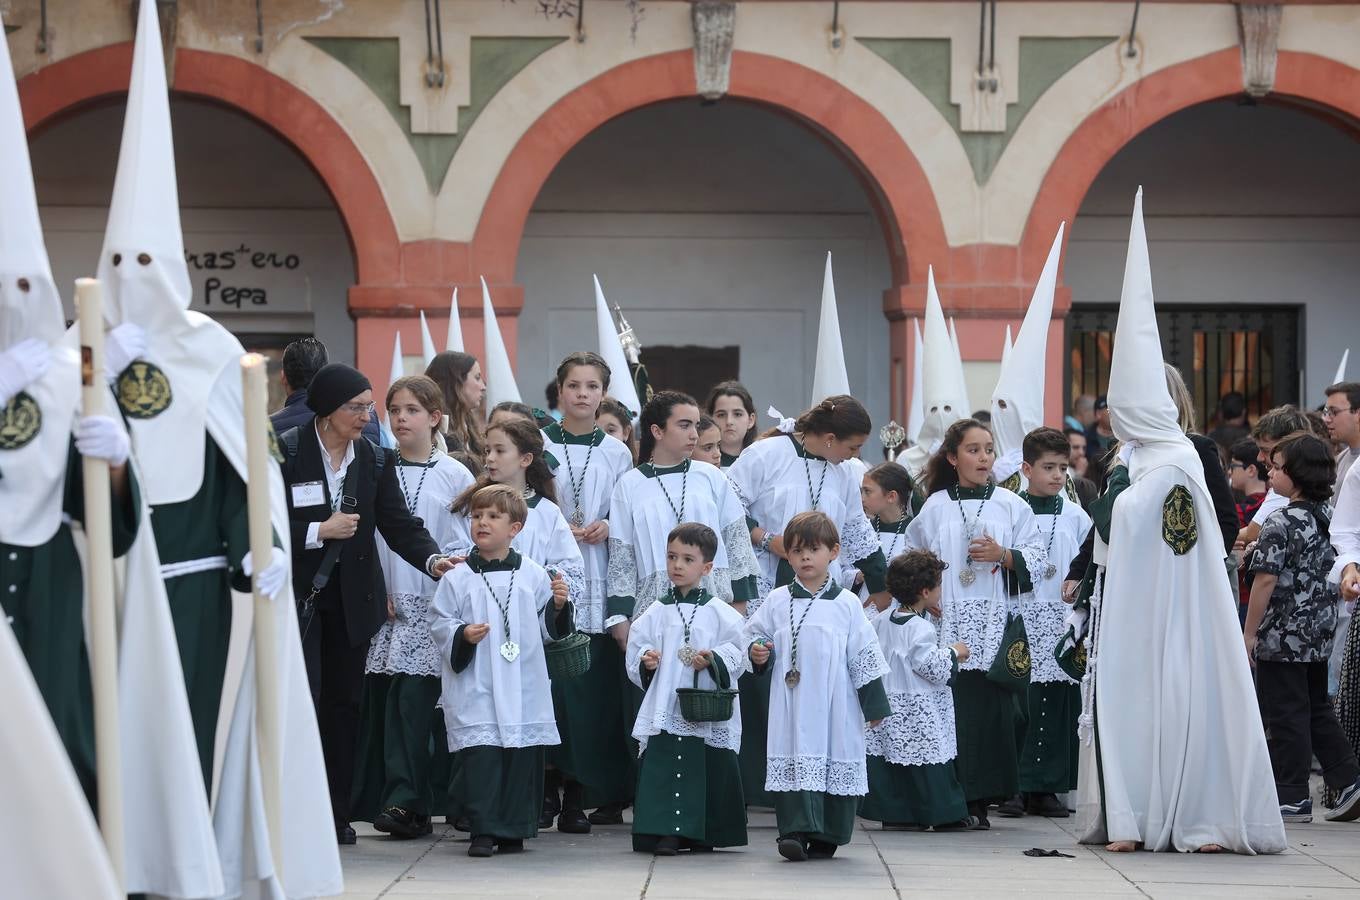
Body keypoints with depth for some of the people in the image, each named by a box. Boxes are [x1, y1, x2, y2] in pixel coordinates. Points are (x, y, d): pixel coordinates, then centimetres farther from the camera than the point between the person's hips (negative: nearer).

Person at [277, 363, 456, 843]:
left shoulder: (375, 460, 5)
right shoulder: (284, 452, -8)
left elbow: (398, 523, 0)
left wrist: (432, 559, -16)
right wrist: (320, 532, -17)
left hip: (350, 600, 4)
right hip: (297, 596, -4)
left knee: (344, 703, 7)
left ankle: (337, 815, 13)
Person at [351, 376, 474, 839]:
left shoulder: (454, 476, 3)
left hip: (432, 606, -3)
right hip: (384, 605, 3)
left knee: (411, 697, -11)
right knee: (380, 698, 1)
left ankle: (404, 801, -13)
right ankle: (405, 803, 8)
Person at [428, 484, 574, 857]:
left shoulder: (532, 575, 6)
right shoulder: (458, 579, 1)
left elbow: (548, 629, 12)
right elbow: (438, 623, 3)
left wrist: (559, 605, -7)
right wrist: (462, 636, -15)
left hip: (524, 688, 2)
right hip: (475, 690, -2)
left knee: (522, 756, 5)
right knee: (480, 754, -7)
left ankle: (514, 830, 15)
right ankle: (484, 830, -1)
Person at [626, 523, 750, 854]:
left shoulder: (719, 613, 3)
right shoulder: (656, 612, 9)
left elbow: (737, 652, 0)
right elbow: (636, 646, 11)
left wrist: (714, 660, -17)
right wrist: (645, 660, -9)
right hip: (664, 709, 1)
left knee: (709, 767, 1)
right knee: (662, 764, -7)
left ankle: (701, 834, 11)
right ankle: (667, 832, -5)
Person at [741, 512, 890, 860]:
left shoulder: (846, 604, 3)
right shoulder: (777, 601, 6)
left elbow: (864, 655, 5)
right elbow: (753, 635, 17)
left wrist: (874, 704, 4)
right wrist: (757, 653, -7)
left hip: (836, 704, 0)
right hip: (791, 701, 0)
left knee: (839, 761, 1)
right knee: (793, 760, -7)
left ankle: (826, 836, 10)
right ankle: (795, 830, -8)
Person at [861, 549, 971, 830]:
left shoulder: (882, 621, 6)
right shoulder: (920, 629, -18)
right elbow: (933, 667, -20)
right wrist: (954, 652, -3)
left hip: (888, 708, 8)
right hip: (919, 711, -8)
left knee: (888, 760, 6)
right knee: (931, 764, -1)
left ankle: (893, 813, 7)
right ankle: (944, 814, 3)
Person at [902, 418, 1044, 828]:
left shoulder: (1010, 504, 9)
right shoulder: (935, 507, 9)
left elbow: (1035, 559, 6)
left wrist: (1002, 555, -10)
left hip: (994, 623, 0)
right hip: (947, 621, 0)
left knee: (991, 709, -5)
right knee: (949, 708, -6)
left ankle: (980, 801, 0)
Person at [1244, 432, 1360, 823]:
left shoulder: (1280, 523, -17)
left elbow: (1266, 580, -18)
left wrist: (1249, 633, -11)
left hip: (1282, 635, -8)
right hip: (1319, 635, 8)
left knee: (1285, 716, 0)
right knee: (1318, 710, 17)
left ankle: (1293, 798, 4)